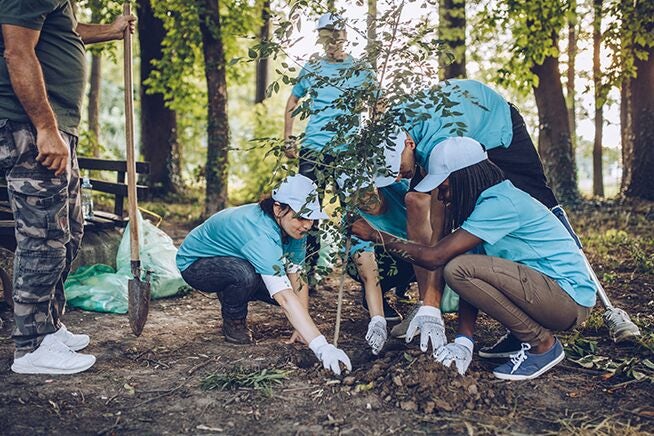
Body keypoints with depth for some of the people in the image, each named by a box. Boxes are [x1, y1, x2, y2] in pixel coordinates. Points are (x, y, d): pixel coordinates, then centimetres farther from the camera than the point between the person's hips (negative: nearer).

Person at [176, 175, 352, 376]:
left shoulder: (293, 228, -16)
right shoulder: (261, 234, -41)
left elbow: (298, 279, -12)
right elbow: (285, 298, -48)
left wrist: (302, 327, -20)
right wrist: (320, 346, -52)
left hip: (233, 260, 7)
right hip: (194, 263, -7)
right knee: (244, 274, -37)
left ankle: (230, 295, 14)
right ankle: (233, 324, -6)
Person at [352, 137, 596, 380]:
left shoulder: (500, 204, -19)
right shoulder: (488, 201, 9)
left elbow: (435, 258, -23)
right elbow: (471, 277, 4)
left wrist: (377, 236, -12)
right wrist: (463, 341, -4)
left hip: (571, 298, -9)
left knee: (459, 269, -22)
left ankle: (543, 345, -8)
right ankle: (520, 336, 13)